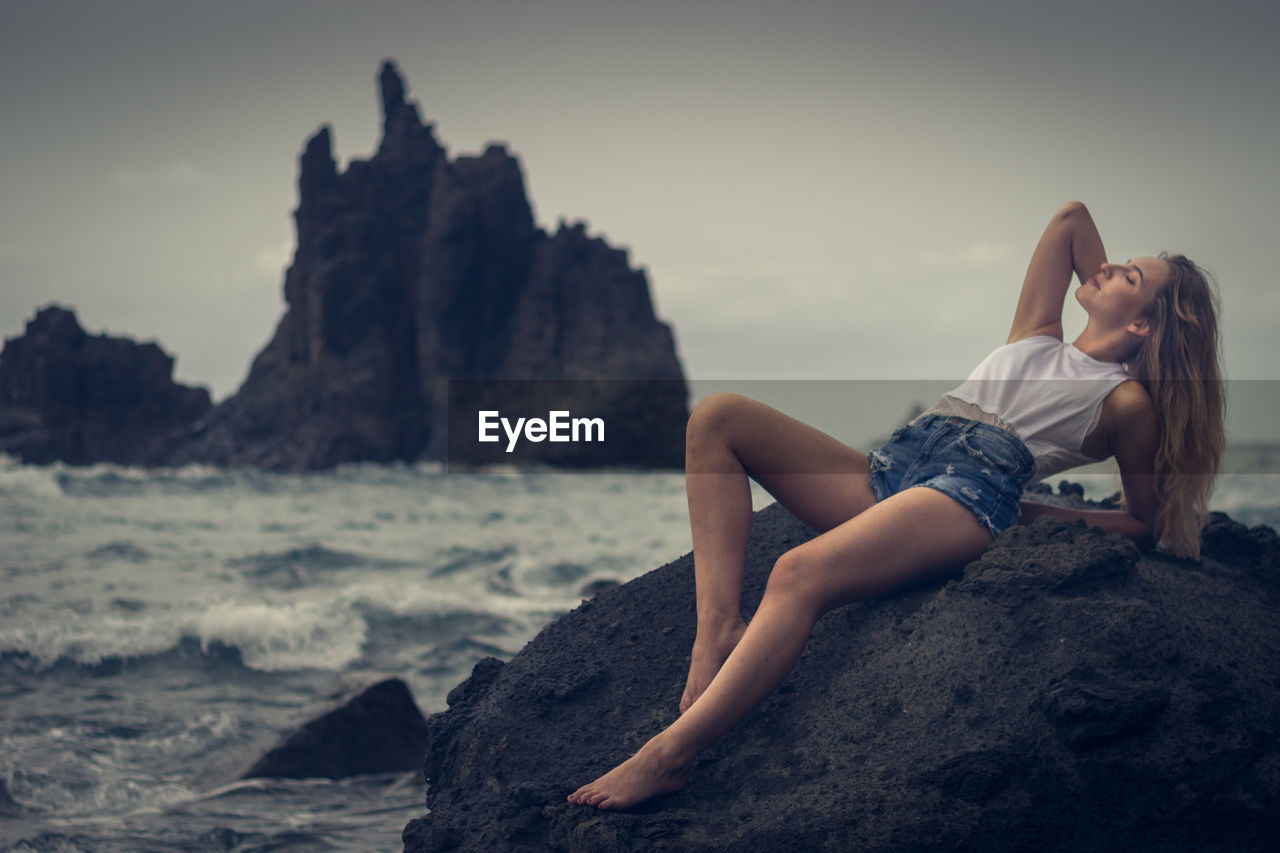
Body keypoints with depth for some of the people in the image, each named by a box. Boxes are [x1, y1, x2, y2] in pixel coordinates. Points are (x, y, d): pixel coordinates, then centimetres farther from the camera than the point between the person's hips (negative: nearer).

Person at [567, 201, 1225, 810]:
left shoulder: (1127, 401, 13)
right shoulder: (1038, 339, 30)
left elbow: (1147, 525, 13)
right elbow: (1072, 217, 39)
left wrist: (1040, 515, 10)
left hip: (973, 493, -8)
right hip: (888, 474, 8)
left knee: (800, 573, -35)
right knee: (716, 418, -9)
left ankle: (670, 754, -39)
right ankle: (719, 625, -26)